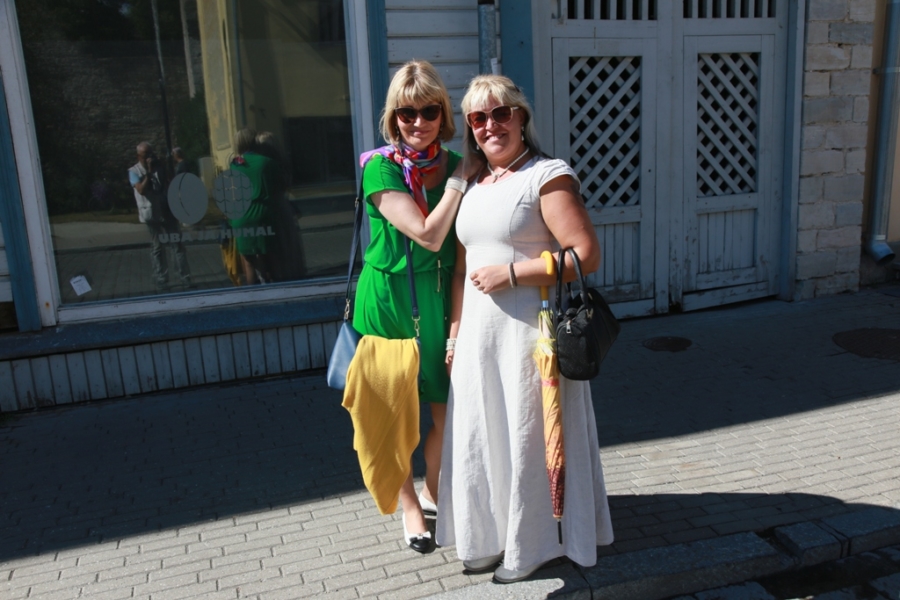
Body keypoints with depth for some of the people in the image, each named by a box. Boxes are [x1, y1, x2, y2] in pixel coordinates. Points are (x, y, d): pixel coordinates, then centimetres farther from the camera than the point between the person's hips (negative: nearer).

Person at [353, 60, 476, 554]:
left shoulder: (455, 165, 3)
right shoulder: (381, 167, -12)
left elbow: (461, 245, 7)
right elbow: (428, 235, -21)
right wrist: (458, 182, -15)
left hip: (439, 299, 4)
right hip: (389, 298, -4)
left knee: (444, 409, 11)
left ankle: (434, 491, 37)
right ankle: (409, 505, 31)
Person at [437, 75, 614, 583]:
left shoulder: (548, 176, -9)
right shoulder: (474, 185, 13)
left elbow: (586, 255, -18)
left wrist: (510, 272, -18)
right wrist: (455, 333, 14)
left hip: (530, 334, -7)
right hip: (479, 336, 7)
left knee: (527, 439, 5)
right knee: (480, 437, 14)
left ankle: (530, 547, 27)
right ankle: (491, 539, 34)